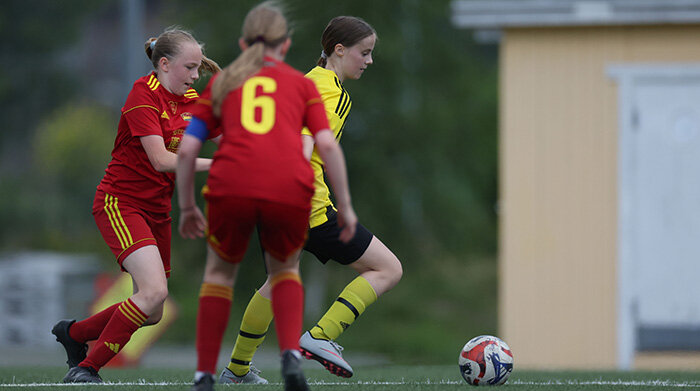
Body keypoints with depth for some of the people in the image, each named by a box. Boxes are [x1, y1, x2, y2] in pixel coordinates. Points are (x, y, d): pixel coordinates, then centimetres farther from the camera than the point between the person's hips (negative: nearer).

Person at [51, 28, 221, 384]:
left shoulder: (192, 101, 7)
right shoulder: (144, 95, -16)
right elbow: (160, 160, -25)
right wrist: (213, 164, -30)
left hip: (156, 211, 8)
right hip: (120, 203, -8)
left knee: (151, 313, 7)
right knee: (154, 291, -25)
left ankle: (73, 333, 32)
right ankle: (85, 368, -16)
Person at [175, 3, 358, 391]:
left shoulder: (222, 82, 23)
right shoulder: (301, 84, 21)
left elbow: (186, 150, 16)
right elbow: (327, 145, 7)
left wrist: (187, 207, 26)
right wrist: (345, 207, 11)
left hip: (231, 185, 0)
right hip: (289, 188, 0)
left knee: (220, 270, 24)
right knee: (285, 269, 26)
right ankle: (291, 356, 3)